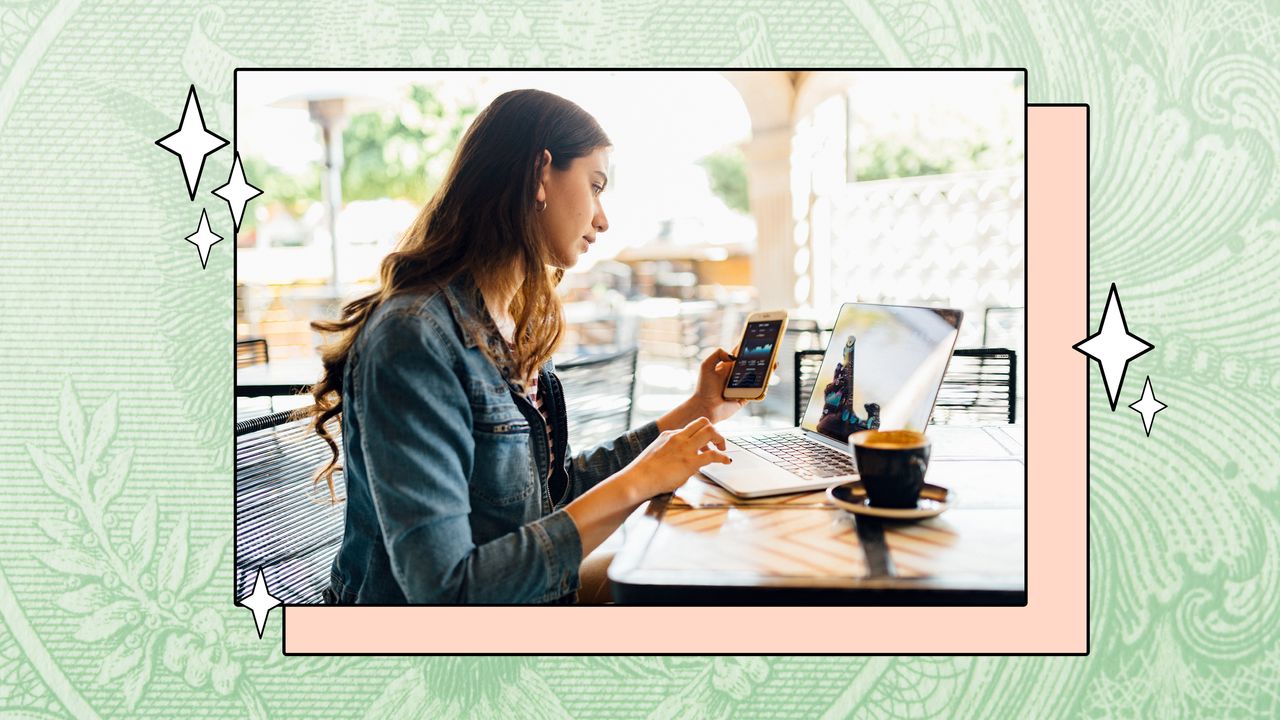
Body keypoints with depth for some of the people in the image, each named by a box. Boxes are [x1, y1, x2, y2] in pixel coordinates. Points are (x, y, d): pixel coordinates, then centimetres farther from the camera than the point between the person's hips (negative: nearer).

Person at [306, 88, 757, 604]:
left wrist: (697, 411, 10)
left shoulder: (515, 328, 4)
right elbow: (445, 588, -27)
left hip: (535, 601, 8)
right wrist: (634, 484, -23)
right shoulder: (415, 336, -23)